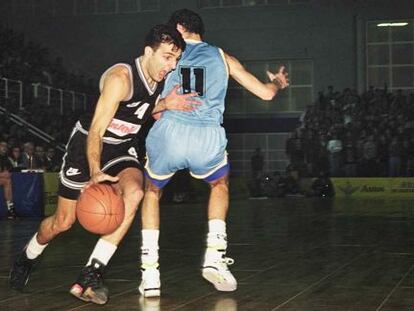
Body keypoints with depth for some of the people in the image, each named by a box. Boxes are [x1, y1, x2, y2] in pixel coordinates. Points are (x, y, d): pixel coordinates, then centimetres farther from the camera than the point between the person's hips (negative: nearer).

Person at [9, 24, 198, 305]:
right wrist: (95, 172, -47)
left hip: (122, 149, 5)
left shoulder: (163, 78, -6)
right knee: (64, 221, 2)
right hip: (87, 145, -5)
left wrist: (166, 105, -10)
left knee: (134, 192, -27)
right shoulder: (121, 78, -28)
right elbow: (96, 130, -32)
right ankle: (27, 258, 37)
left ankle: (91, 274, -24)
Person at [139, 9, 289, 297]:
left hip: (170, 133, -1)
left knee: (152, 191, 28)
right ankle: (215, 257, 18)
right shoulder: (222, 57, 21)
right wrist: (279, 82, 46)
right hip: (208, 138, 1)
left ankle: (150, 275, 17)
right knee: (220, 185, 34)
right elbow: (266, 92, 25)